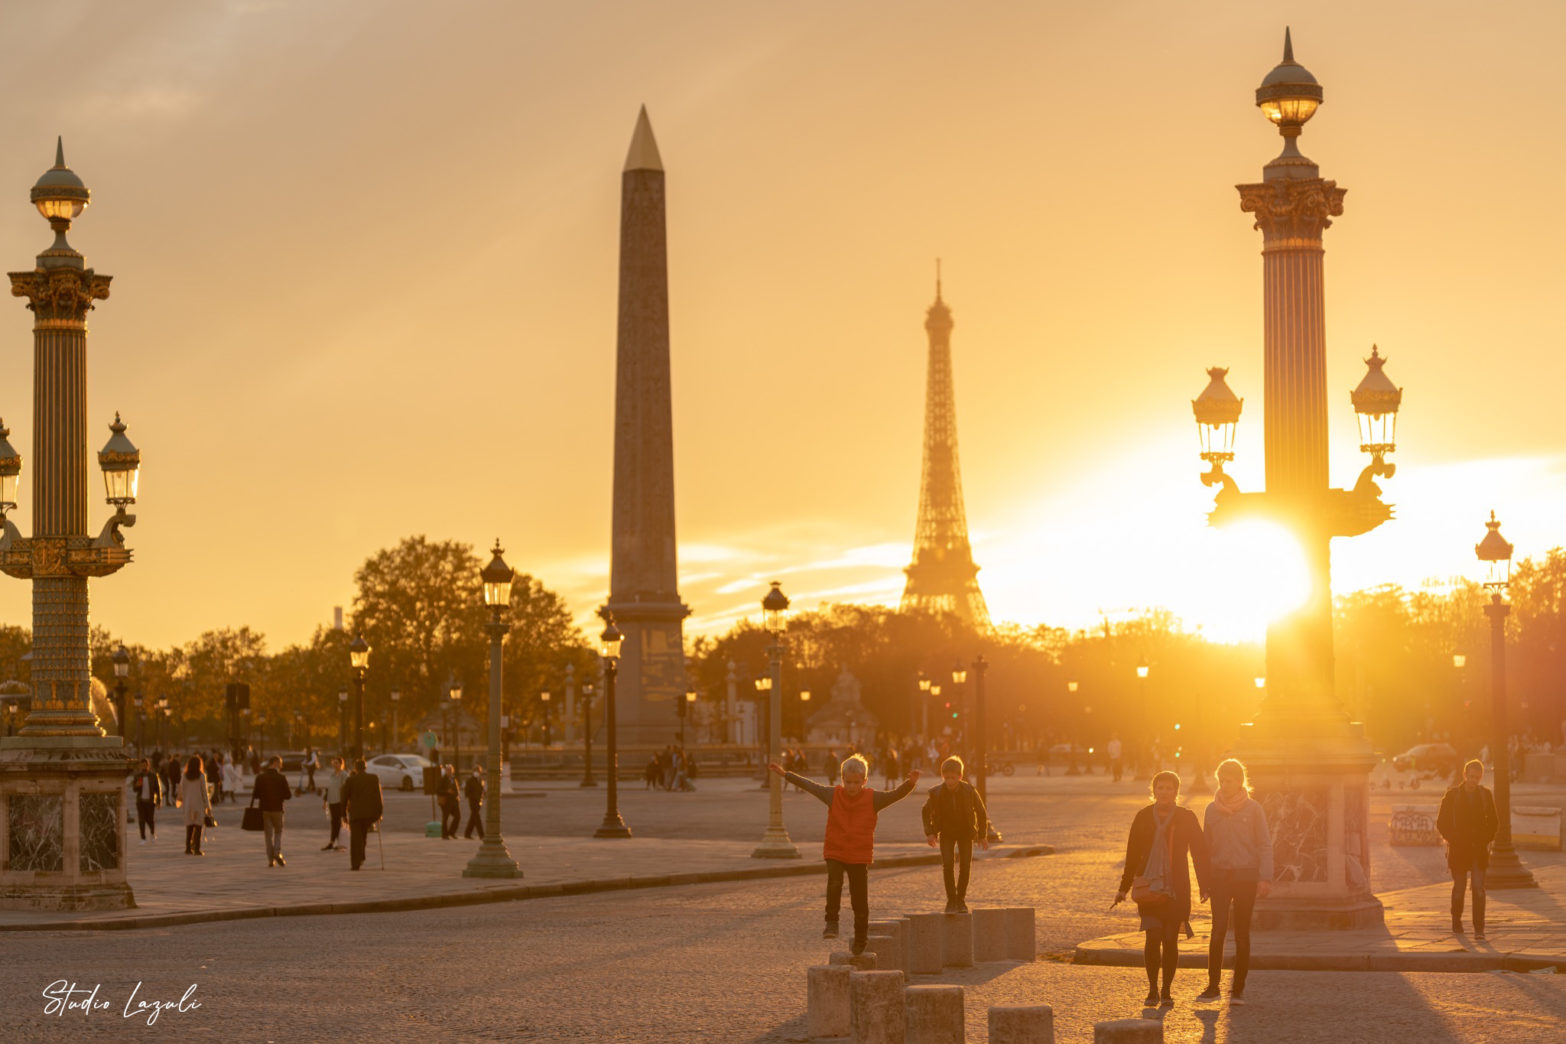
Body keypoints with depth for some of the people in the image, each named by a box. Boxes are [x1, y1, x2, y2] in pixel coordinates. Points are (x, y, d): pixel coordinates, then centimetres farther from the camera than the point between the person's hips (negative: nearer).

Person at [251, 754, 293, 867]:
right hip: (277, 809, -1)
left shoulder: (260, 778, -2)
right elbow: (288, 795, -7)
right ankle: (278, 853, -8)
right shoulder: (281, 778, -7)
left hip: (264, 809, 1)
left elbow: (255, 795, -2)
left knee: (268, 834, 7)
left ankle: (271, 859, 4)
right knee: (278, 832, 13)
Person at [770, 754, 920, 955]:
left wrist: (910, 783, -33)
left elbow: (896, 795, -14)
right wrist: (784, 774, 6)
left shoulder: (873, 798, -4)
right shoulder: (833, 795, 0)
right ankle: (832, 922, -15)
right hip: (834, 853, 0)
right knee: (834, 884, -29)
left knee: (860, 901, 3)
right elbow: (809, 785, 6)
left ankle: (860, 942, 21)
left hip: (860, 857, 0)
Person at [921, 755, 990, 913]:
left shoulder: (969, 791, -20)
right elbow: (926, 812, -1)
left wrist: (983, 835, -2)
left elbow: (981, 812, -5)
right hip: (946, 833, 0)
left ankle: (961, 899, 13)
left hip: (965, 832, 0)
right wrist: (930, 833, -10)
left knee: (965, 865, -4)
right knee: (947, 865, -14)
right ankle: (951, 900, -4)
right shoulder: (936, 792, -19)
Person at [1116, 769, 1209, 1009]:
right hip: (1149, 888, 0)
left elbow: (1200, 853, 2)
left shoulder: (1186, 818, 1)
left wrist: (1205, 888, -6)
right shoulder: (1143, 817, 5)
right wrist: (1124, 888, 10)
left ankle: (1166, 992, 13)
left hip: (1176, 890, 0)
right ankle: (1152, 990, 2)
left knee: (1170, 940, 1)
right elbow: (1133, 854, 11)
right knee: (1153, 937, -11)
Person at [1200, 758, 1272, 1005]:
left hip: (1246, 875, -2)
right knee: (1218, 929, -10)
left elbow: (1264, 845, -1)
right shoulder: (1212, 809, 7)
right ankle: (1213, 985, -7)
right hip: (1219, 874, 2)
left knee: (1242, 932, 3)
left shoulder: (1253, 808, -1)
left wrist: (1265, 878, -9)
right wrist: (1205, 881, 10)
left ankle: (1238, 988, 10)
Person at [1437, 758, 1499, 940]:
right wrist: (1453, 839, -6)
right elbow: (1441, 822, 3)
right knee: (1459, 887, 7)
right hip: (1458, 850, -1)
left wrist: (1487, 839, 3)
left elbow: (1493, 821, 15)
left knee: (1479, 888, -8)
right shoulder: (1452, 795, -2)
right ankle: (1456, 923, 27)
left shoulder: (1486, 795, 5)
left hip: (1479, 850, 1)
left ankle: (1479, 929, -9)